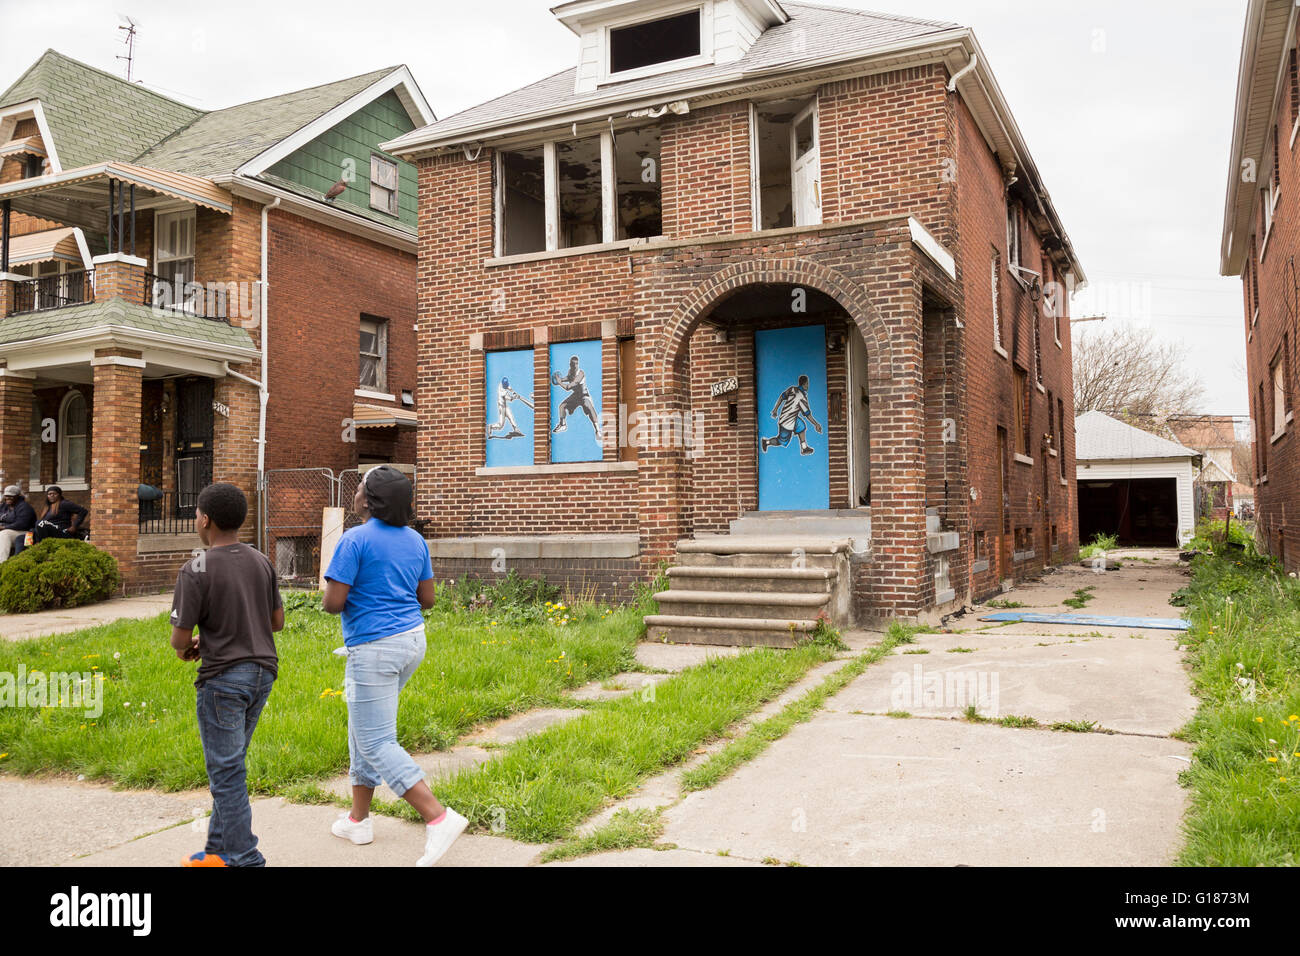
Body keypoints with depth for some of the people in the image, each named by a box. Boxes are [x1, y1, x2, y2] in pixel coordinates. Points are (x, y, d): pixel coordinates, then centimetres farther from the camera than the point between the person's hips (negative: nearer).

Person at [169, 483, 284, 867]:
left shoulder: (196, 570, -14)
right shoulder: (261, 562, 5)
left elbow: (180, 638, -14)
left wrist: (185, 648, 11)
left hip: (222, 680, -7)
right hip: (262, 673, 7)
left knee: (226, 771, 3)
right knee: (229, 765, 18)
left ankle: (245, 859, 7)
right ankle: (219, 851, 26)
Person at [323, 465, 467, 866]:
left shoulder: (355, 540, -15)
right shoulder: (415, 540, 6)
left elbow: (333, 602, -17)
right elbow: (427, 599, 11)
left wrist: (330, 597, 6)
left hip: (375, 648, -8)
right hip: (412, 639, 8)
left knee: (377, 743, -4)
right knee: (363, 727, 21)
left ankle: (439, 818, -14)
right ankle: (358, 819, 30)